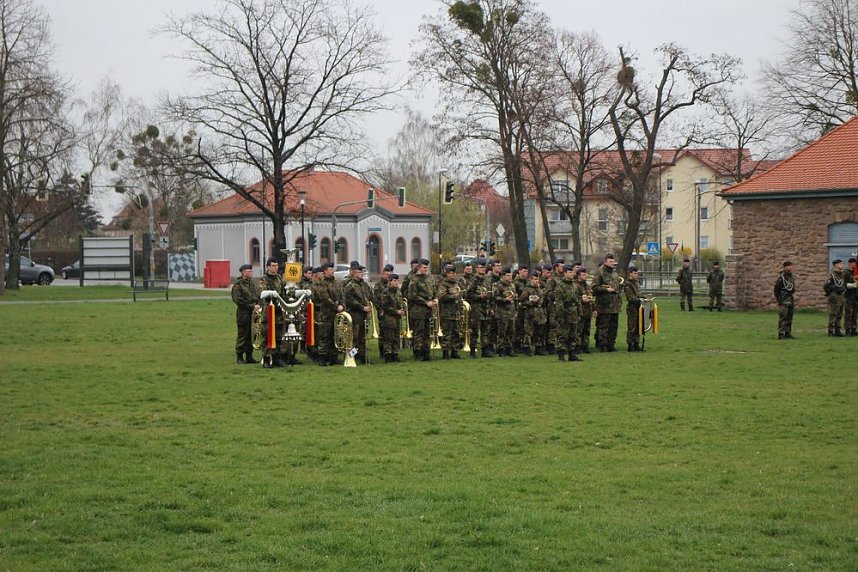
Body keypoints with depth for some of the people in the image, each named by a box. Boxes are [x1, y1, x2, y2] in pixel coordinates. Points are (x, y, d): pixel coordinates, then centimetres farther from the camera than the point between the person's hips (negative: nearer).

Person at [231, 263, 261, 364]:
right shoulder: (238, 284, -5)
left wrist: (258, 305, -6)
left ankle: (249, 356, 13)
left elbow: (259, 296, 16)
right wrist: (252, 306, -14)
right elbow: (238, 300, -13)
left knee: (251, 335, 7)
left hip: (253, 313, 6)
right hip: (243, 313, -6)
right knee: (242, 335, -4)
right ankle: (239, 357, 2)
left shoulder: (254, 283, 16)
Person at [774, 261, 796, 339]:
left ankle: (788, 334, 13)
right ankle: (781, 334, -10)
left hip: (791, 300, 8)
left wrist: (793, 299, 18)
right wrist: (778, 300, -10)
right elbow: (776, 289, -10)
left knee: (789, 318, 9)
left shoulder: (792, 277, 13)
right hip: (783, 301, -8)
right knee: (782, 318, -10)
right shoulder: (781, 277, -11)